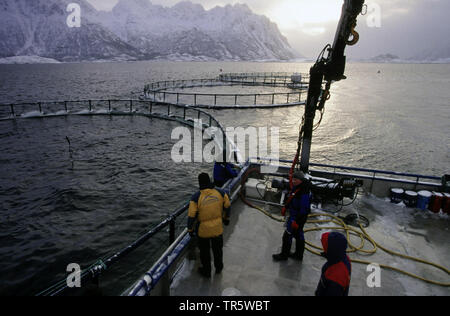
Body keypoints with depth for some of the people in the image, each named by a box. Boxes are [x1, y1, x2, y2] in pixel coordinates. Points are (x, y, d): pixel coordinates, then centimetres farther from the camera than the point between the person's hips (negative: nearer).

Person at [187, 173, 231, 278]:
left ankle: (206, 271, 39)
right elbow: (228, 206, 1)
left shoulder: (196, 197, -22)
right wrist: (226, 218, 19)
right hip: (218, 228, 3)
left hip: (203, 230, -2)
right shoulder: (220, 193, -13)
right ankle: (219, 268, 47)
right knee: (218, 249, 25)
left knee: (205, 251, 21)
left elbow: (191, 216, -16)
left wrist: (190, 229, 0)